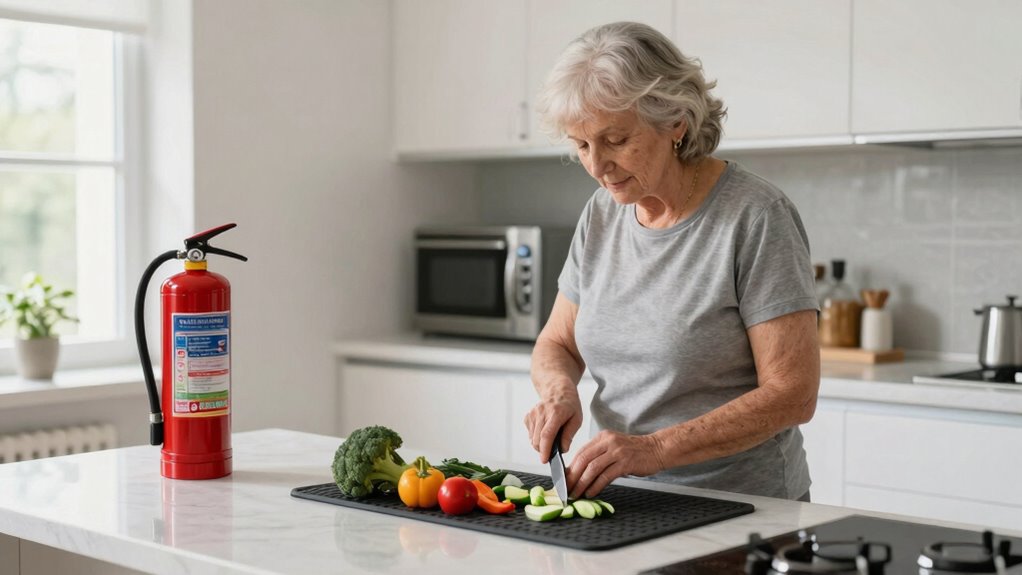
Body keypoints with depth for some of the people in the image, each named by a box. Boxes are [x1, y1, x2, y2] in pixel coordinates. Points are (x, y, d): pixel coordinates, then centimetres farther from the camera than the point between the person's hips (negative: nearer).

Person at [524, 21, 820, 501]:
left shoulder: (755, 216, -12)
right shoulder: (601, 213, 7)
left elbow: (793, 393, -15)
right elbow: (557, 344, 16)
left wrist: (656, 448, -23)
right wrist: (558, 389, -7)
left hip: (741, 510, -5)